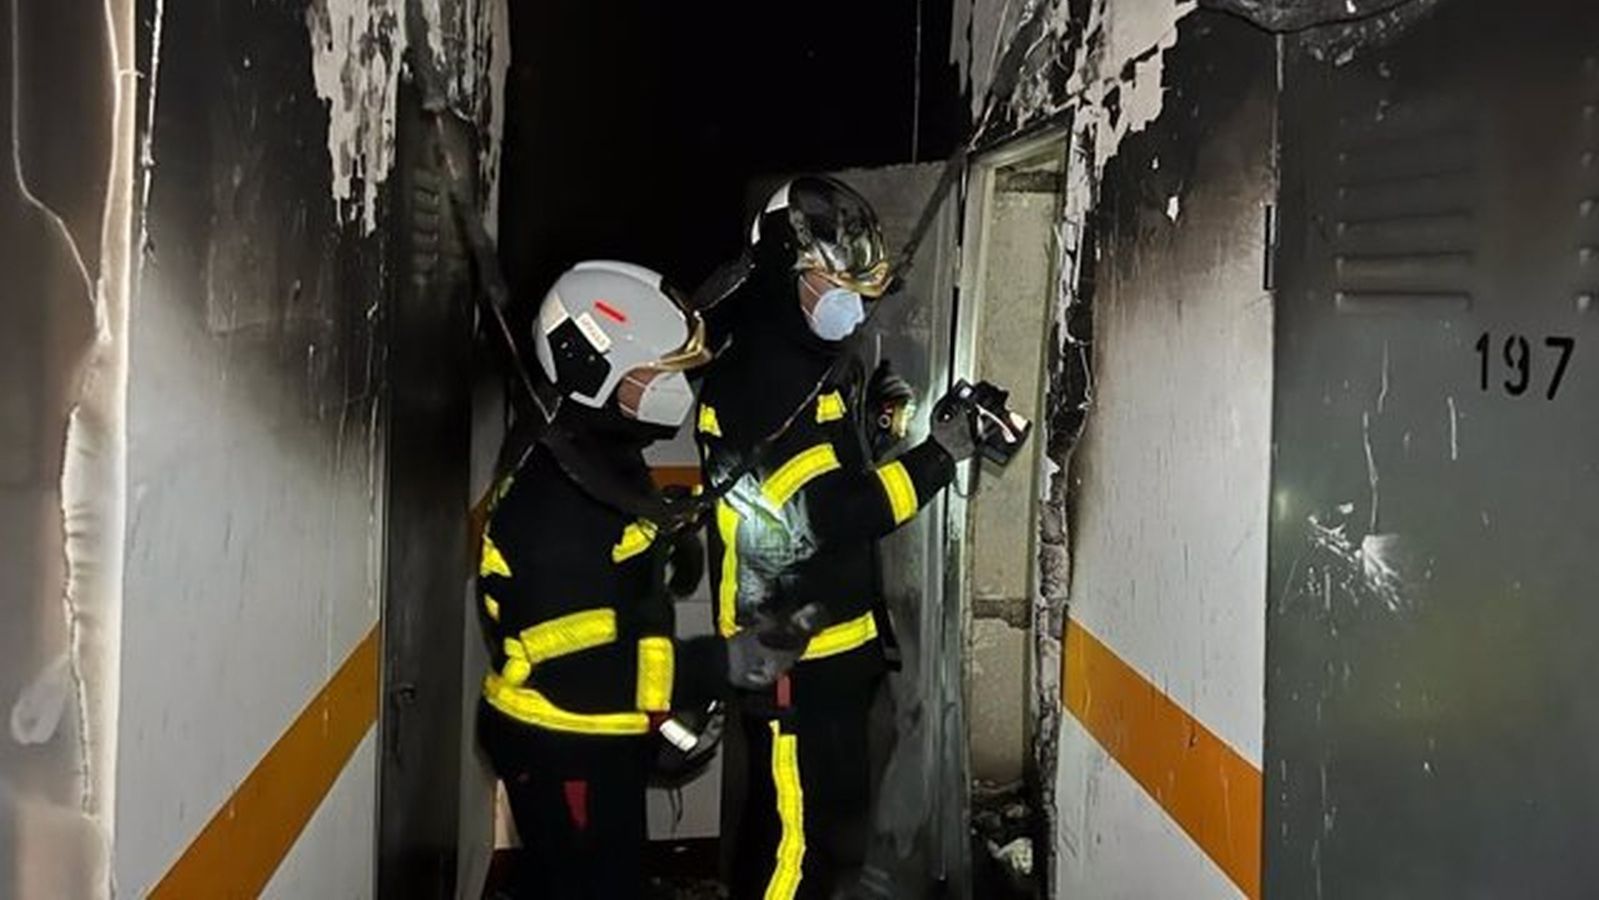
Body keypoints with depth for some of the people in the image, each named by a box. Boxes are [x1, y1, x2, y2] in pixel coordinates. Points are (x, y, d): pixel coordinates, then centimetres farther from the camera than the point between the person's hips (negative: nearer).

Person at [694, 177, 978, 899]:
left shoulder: (817, 358, 11)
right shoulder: (755, 377, -20)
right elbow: (823, 518, -24)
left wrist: (875, 419, 4)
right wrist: (938, 455, -20)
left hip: (836, 639, 10)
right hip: (788, 655, -10)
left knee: (832, 819, 19)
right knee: (798, 834, -2)